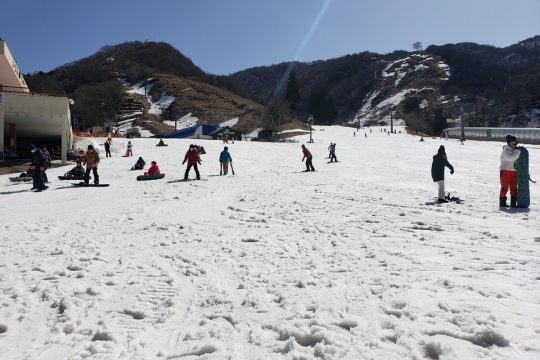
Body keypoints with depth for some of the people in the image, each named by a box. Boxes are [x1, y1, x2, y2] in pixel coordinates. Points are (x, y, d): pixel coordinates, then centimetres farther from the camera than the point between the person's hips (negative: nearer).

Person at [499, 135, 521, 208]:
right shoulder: (505, 151, -8)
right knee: (504, 187, -2)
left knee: (514, 188, 6)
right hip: (505, 171, -7)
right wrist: (518, 151, -17)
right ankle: (502, 202, 7)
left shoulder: (514, 150, 15)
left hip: (514, 171, 7)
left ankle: (513, 203, 10)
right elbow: (510, 158, -24)